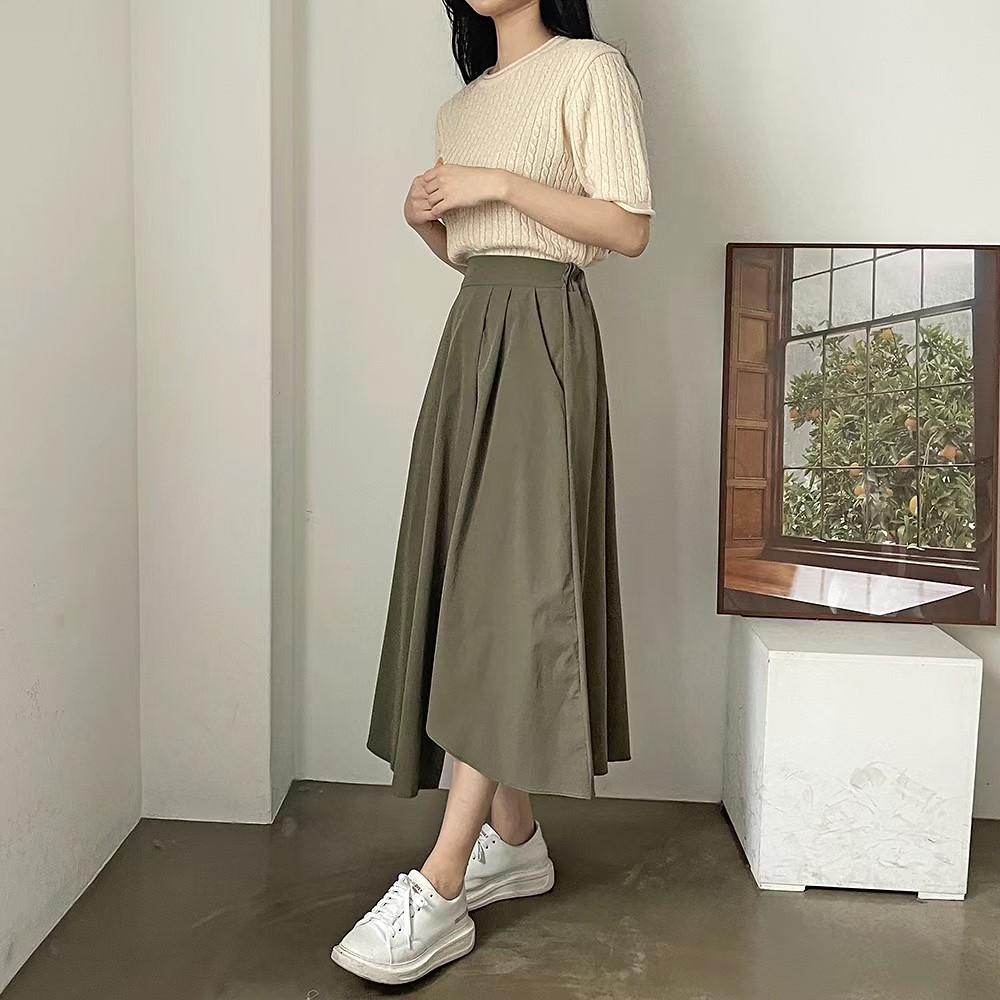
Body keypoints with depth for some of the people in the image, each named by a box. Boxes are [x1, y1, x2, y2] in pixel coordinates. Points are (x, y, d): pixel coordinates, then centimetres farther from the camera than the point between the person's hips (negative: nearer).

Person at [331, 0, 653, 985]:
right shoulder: (463, 106, 22)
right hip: (470, 333, 8)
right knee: (467, 578, 4)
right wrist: (424, 216, 5)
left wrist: (503, 183, -12)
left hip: (541, 338, -8)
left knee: (508, 586, -13)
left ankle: (439, 889, -12)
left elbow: (628, 228, -9)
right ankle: (515, 839, 15)